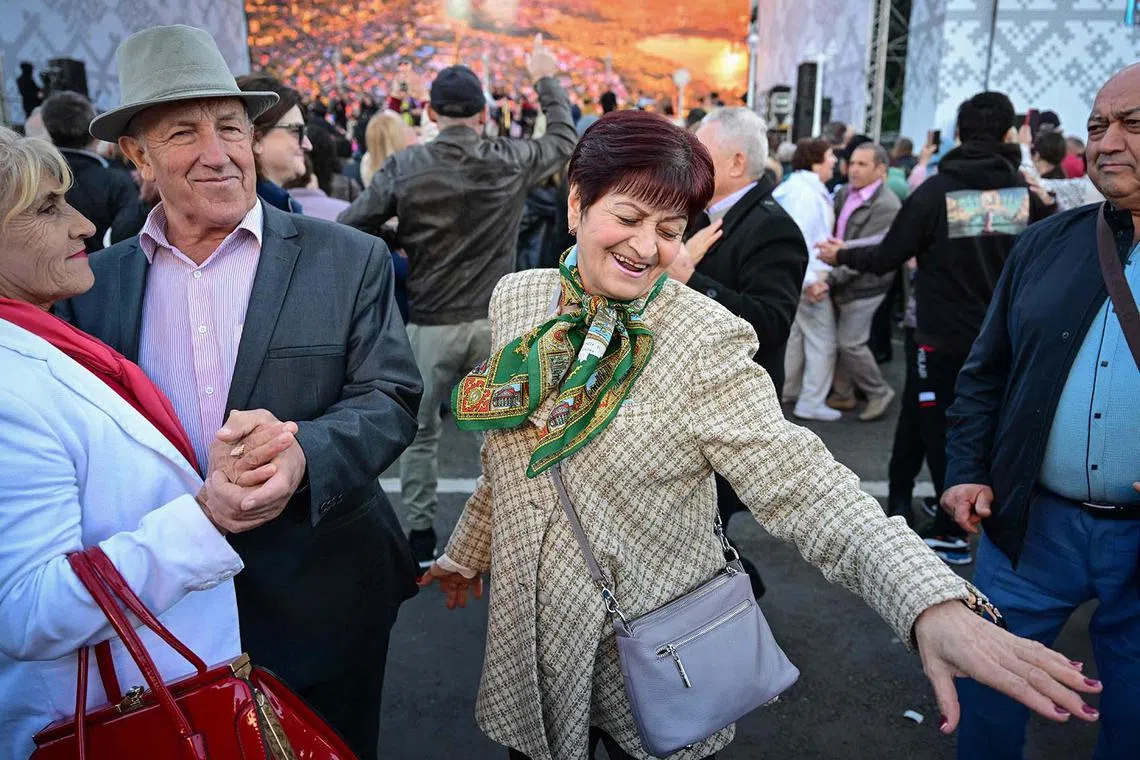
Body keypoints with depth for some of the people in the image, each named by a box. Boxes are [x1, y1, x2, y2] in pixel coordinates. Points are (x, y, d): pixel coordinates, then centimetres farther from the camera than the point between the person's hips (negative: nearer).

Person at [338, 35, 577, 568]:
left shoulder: (403, 168, -8)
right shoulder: (511, 161, -5)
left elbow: (350, 228, -5)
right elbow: (565, 139, 14)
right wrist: (548, 80, 26)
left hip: (429, 323, 0)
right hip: (495, 320, 1)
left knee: (420, 431, 16)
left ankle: (420, 535, 23)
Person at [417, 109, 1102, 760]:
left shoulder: (705, 342, -19)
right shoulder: (518, 298, -4)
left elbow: (801, 485, -27)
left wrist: (933, 601, -41)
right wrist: (469, 552, 20)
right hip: (526, 636, 4)